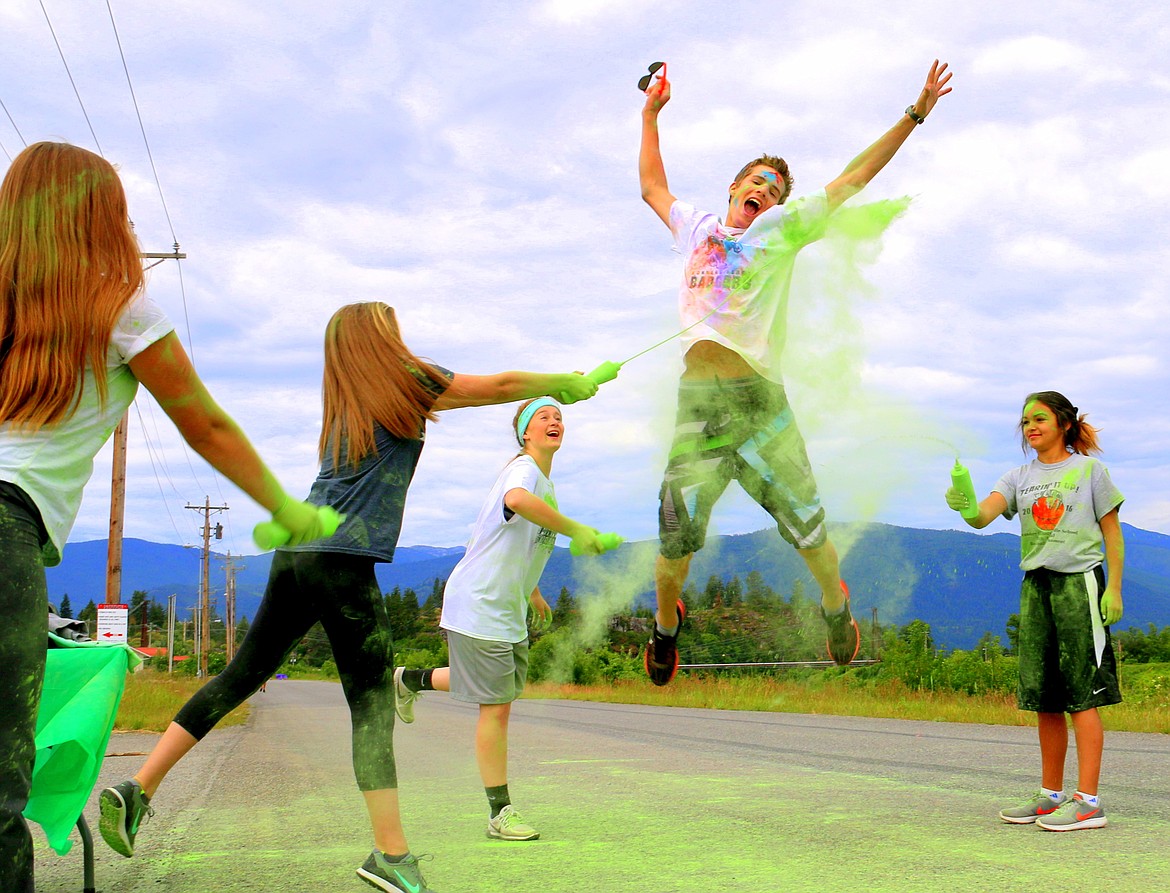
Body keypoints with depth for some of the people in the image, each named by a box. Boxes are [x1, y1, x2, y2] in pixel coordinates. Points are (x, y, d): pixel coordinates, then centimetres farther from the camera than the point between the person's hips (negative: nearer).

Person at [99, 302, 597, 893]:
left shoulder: (344, 406, 22)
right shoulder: (403, 384, 4)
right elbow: (499, 387, 10)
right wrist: (565, 384, 25)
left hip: (293, 554, 7)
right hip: (344, 565, -7)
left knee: (239, 678, 13)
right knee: (372, 704, -4)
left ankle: (138, 788, 13)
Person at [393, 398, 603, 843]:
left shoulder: (546, 483, 13)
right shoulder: (523, 469, -17)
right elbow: (516, 500, -43)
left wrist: (531, 590, 29)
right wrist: (575, 530, -39)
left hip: (508, 610, 10)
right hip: (479, 605, -10)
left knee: (507, 687, 22)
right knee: (496, 706, -5)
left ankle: (411, 680, 40)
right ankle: (500, 813, 4)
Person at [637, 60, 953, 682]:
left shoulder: (783, 231, 12)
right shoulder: (695, 226, 20)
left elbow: (852, 179, 11)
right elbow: (653, 187, 37)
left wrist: (914, 115, 10)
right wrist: (650, 116, 40)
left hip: (758, 397, -2)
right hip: (697, 402, 2)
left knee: (805, 524, -1)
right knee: (675, 537, 0)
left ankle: (835, 605, 28)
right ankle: (667, 623, 26)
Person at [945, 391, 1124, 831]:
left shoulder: (1089, 469, 3)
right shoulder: (1020, 477, 12)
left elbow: (1111, 531, 3)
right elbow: (983, 516, -4)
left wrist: (1114, 588, -6)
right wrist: (965, 506, -27)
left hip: (1080, 582, -5)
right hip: (1035, 585, 5)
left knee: (1081, 692, -8)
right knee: (1043, 696, 7)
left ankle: (1087, 800, -8)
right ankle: (1051, 795, 16)